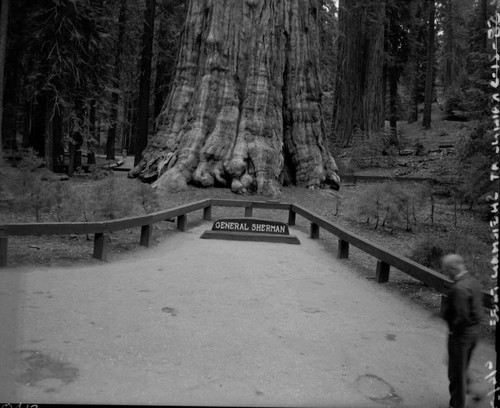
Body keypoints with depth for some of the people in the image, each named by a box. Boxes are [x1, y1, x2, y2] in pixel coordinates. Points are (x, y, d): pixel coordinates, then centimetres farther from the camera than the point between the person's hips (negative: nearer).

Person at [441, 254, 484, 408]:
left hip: (461, 334, -9)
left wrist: (453, 328, -12)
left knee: (456, 373, 10)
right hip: (474, 330, 9)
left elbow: (462, 317, -29)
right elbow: (478, 307, 11)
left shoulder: (459, 288, -28)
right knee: (462, 369, 26)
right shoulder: (473, 281, 2)